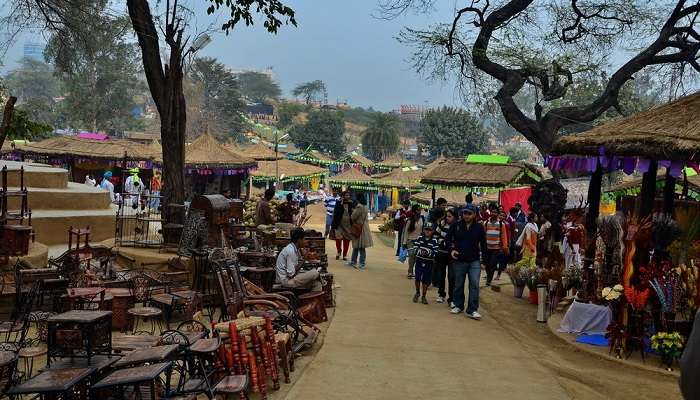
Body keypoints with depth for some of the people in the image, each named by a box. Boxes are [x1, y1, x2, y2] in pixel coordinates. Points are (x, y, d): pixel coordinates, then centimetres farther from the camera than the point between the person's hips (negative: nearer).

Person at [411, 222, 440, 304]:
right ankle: (417, 293, 20)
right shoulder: (420, 238, 0)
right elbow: (415, 248, -5)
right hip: (419, 261, 0)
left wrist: (428, 253, -27)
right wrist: (420, 251, -25)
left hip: (429, 263, 0)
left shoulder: (434, 241, -4)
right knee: (417, 278, -6)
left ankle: (423, 296, 22)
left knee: (426, 280, 5)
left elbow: (435, 252, -9)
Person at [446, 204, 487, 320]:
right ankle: (458, 305, 30)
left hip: (475, 261, -1)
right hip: (459, 260, 1)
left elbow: (483, 244, 5)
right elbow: (448, 239, 7)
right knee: (458, 284, 12)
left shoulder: (479, 227, -1)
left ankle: (472, 310, -3)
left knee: (474, 284, -9)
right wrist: (451, 250, -10)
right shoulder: (456, 226, -2)